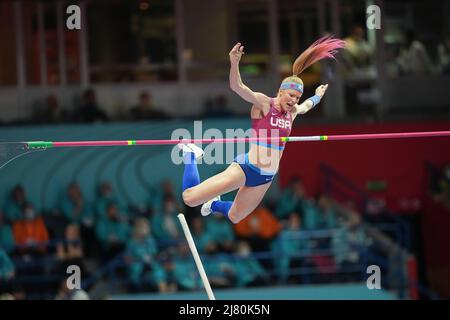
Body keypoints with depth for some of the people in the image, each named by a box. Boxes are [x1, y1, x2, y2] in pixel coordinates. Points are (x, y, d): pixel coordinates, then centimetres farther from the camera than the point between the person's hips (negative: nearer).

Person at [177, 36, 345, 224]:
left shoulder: (292, 112, 8)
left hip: (266, 178, 7)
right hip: (246, 168, -7)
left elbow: (306, 106, 34)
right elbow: (237, 86, -28)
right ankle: (191, 155, 18)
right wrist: (234, 63, -46)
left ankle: (214, 205, 52)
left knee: (234, 217, 18)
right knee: (190, 198, -10)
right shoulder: (263, 103, -12)